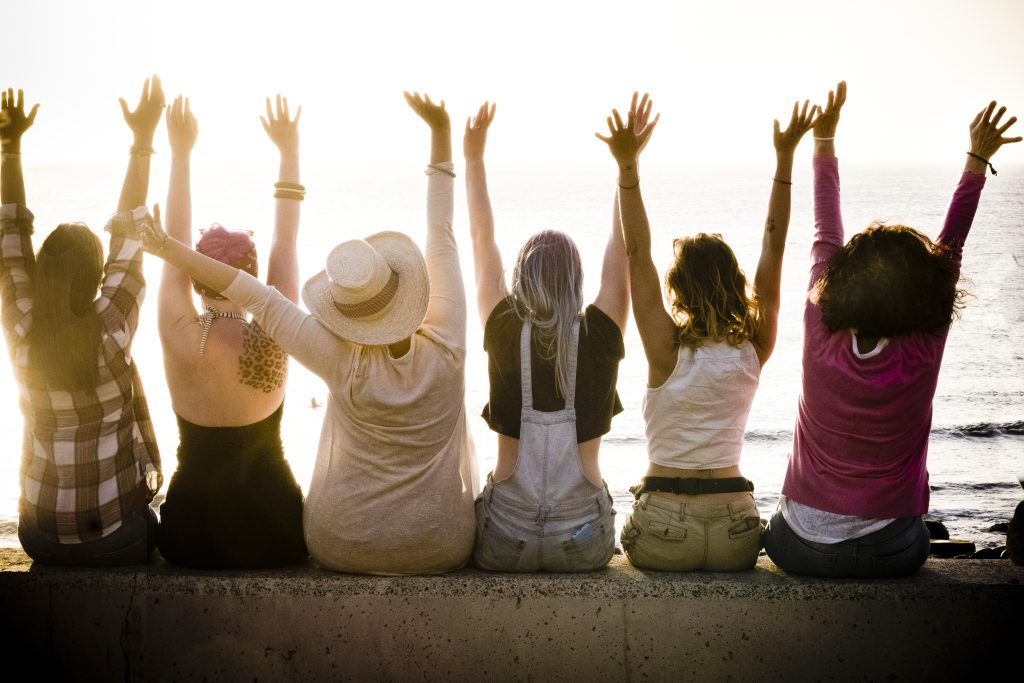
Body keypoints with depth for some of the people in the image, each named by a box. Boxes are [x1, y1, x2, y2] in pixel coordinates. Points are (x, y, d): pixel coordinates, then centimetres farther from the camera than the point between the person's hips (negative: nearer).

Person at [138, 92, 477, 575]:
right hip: (442, 549, 1)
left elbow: (258, 297, -16)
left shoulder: (343, 363, -21)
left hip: (343, 548, 0)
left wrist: (174, 252, -11)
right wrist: (441, 133, -4)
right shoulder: (446, 346, -18)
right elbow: (442, 239, -10)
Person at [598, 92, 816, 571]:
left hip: (663, 531, -3)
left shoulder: (667, 350, -11)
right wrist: (784, 159, 1)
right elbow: (773, 251, 0)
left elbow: (637, 255, -15)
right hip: (737, 535, 3)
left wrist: (628, 165, -17)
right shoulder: (754, 351, -4)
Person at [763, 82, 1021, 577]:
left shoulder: (821, 341, -15)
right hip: (889, 553, 0)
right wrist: (977, 159, 1)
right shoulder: (924, 354, -16)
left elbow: (825, 238, -3)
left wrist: (824, 142, 5)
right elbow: (949, 249, -5)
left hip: (799, 548, 0)